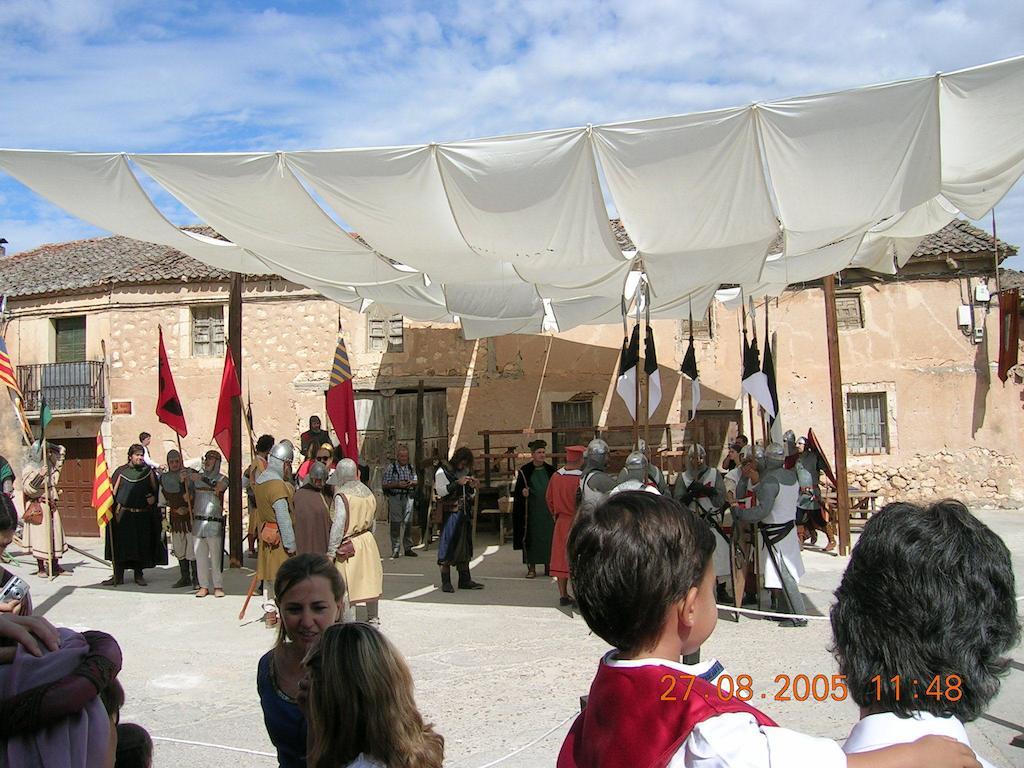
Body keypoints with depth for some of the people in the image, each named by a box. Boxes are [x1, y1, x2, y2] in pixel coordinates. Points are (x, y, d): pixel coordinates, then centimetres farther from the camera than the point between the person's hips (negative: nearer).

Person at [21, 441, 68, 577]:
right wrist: (40, 475, -26)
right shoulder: (30, 469, -9)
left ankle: (55, 566, 14)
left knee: (55, 534, 7)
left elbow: (60, 450, 23)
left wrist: (48, 445, 6)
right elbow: (27, 488, -18)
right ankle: (41, 568, 1)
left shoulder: (50, 465, 9)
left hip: (52, 505, 7)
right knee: (40, 535, -6)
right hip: (38, 508, -7)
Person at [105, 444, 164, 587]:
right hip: (124, 515, -1)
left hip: (143, 516, 1)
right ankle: (118, 576, 7)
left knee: (141, 546, 4)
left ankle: (139, 575, 17)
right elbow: (113, 492, 4)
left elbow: (155, 490, 10)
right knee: (120, 545, -1)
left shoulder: (148, 471, 6)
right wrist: (113, 509, -6)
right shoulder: (121, 471, 4)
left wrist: (153, 498, -10)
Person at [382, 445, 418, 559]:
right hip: (395, 498, -4)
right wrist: (397, 484, -17)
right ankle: (395, 550, 1)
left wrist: (412, 483, -4)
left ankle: (408, 548, 14)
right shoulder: (390, 468, -2)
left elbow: (416, 480, 19)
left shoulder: (411, 467, 12)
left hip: (408, 497, 4)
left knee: (408, 523, 5)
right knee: (395, 524, -4)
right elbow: (384, 485, -5)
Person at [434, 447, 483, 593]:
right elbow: (440, 491, -14)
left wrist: (472, 487, 0)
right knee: (448, 546, -6)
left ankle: (464, 580, 14)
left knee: (464, 546, 8)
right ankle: (446, 582, -2)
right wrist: (457, 483, -18)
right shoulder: (443, 471, -4)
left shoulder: (466, 472, 16)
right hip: (449, 513, -7)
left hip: (464, 513, 7)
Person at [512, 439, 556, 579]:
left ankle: (548, 566, 15)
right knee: (531, 538, 0)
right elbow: (517, 491, 0)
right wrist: (523, 492, -21)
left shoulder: (550, 470, 7)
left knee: (549, 537, 4)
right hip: (531, 511, -2)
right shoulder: (524, 471, -1)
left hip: (548, 510, 2)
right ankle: (531, 568, 7)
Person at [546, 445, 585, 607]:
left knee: (561, 558, 11)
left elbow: (549, 499, 9)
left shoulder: (556, 477, -2)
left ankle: (563, 595, 18)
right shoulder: (581, 479, -19)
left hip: (561, 523, 5)